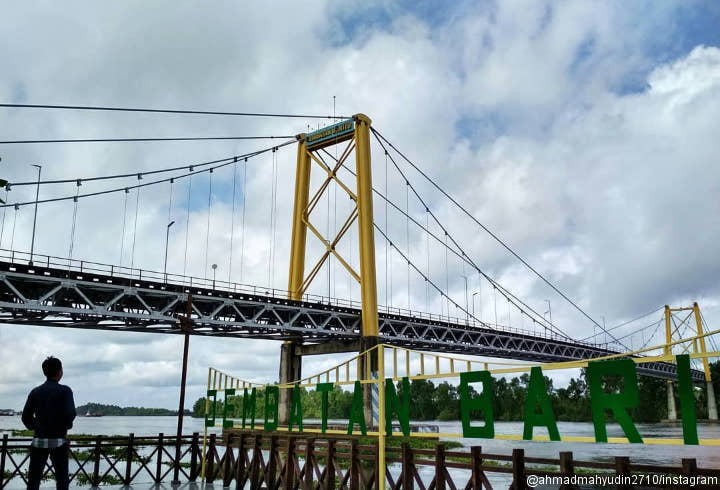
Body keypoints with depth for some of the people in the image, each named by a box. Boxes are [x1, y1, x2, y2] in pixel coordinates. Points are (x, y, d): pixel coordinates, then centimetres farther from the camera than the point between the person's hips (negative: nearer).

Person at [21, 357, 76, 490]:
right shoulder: (65, 391, -6)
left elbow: (26, 417, 4)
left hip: (39, 441, 3)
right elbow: (70, 413, -17)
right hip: (58, 441, -3)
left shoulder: (35, 392, 5)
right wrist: (67, 425, 3)